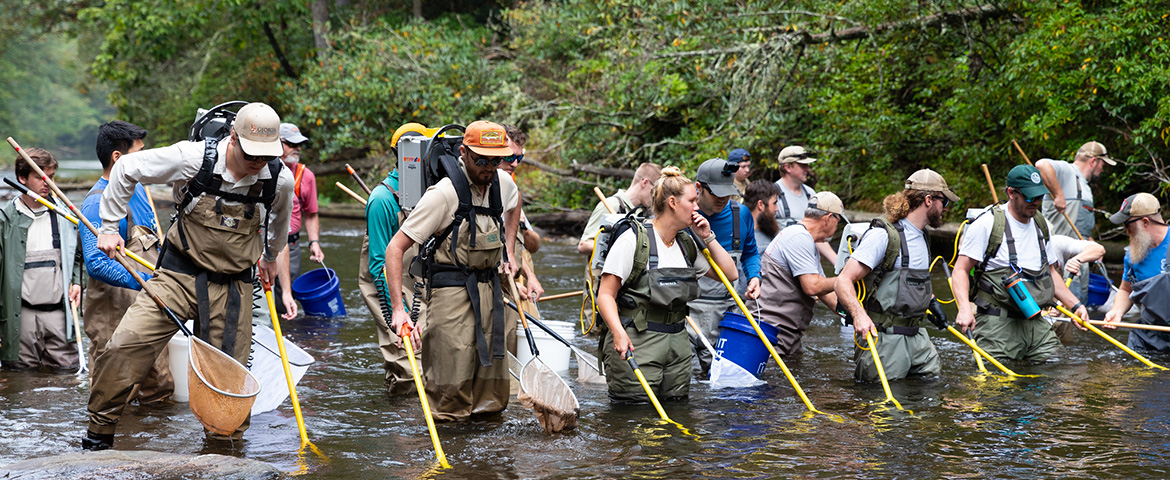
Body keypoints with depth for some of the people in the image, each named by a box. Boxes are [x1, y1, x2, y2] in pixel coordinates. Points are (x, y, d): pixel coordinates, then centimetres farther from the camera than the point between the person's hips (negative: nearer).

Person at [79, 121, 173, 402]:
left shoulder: (137, 189, 13)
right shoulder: (97, 204, -17)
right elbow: (96, 263, -27)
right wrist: (143, 282, -32)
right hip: (115, 317, -9)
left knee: (160, 389, 12)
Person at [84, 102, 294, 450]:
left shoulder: (281, 180, -8)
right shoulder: (193, 158, -17)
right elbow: (127, 169, -4)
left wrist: (270, 257, 33)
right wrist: (110, 227, -1)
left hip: (232, 287, 2)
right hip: (179, 276, -2)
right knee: (124, 347, -15)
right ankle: (99, 434, 0)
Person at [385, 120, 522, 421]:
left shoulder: (503, 184, 4)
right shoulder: (444, 193, -17)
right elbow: (395, 248, -19)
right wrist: (398, 309, -26)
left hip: (490, 289, 6)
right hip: (452, 292, -6)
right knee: (452, 386, -8)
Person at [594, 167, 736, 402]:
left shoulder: (687, 244, 13)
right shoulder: (633, 240, -8)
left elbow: (730, 274, 17)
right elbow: (606, 295, -11)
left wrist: (708, 238, 7)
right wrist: (619, 333, -27)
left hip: (677, 342, 7)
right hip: (636, 342, -7)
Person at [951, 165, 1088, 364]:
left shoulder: (1041, 226, 14)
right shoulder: (987, 224, -8)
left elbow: (1050, 272, 26)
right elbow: (960, 270, -10)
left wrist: (1075, 305, 15)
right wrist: (964, 308, -26)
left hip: (1035, 324, 6)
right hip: (997, 323, -6)